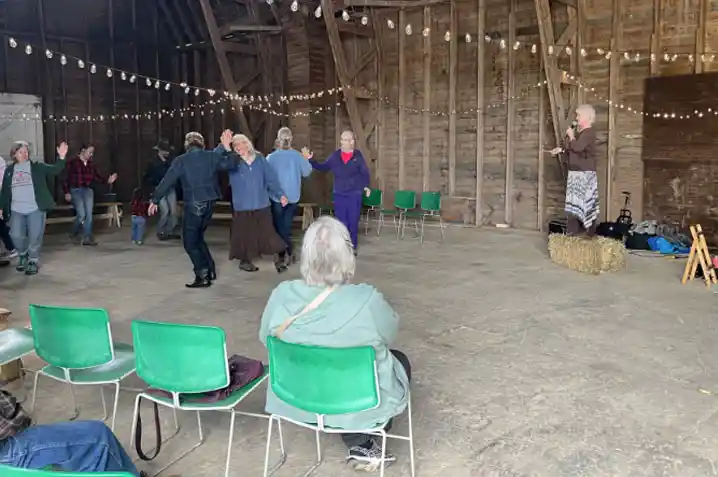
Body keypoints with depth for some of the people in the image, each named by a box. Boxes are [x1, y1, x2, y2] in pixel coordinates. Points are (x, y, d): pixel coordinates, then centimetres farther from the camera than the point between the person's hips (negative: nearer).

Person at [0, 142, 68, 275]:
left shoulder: (37, 166, 3)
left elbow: (55, 170, -9)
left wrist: (61, 157, -26)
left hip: (36, 209, -3)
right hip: (16, 210, 3)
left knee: (35, 237, 0)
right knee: (16, 235, -3)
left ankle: (33, 261, 15)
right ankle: (23, 256, 24)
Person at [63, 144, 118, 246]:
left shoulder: (91, 164, 9)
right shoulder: (72, 162, -6)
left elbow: (97, 176, 8)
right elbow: (67, 178, -8)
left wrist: (108, 180, -9)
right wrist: (67, 192, -12)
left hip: (88, 190, 5)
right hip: (76, 190, -5)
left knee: (89, 214, -3)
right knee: (81, 214, -14)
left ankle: (86, 238, 3)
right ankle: (74, 234, 10)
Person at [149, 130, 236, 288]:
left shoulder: (181, 161, -3)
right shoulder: (211, 156, 4)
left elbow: (166, 182, -1)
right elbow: (230, 164, -6)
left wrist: (154, 200, 8)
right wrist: (227, 148, 4)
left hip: (194, 205, -5)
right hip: (209, 204, 5)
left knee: (190, 242, 5)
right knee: (197, 237, 22)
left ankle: (203, 276, 2)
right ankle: (210, 270, 22)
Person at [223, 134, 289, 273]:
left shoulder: (259, 159, 1)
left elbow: (271, 178, 2)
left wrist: (280, 194, -1)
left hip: (261, 204, 1)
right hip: (242, 206, -1)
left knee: (267, 232, 1)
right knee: (244, 234, 8)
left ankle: (277, 259, 10)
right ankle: (245, 260, 27)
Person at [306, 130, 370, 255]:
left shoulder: (358, 155, -2)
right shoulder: (335, 155, 3)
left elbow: (365, 172, 0)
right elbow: (323, 167, 5)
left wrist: (366, 186, -10)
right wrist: (310, 160, -4)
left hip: (354, 194, -2)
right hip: (339, 194, 2)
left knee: (353, 222, 5)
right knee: (341, 222, 6)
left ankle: (353, 247, 18)